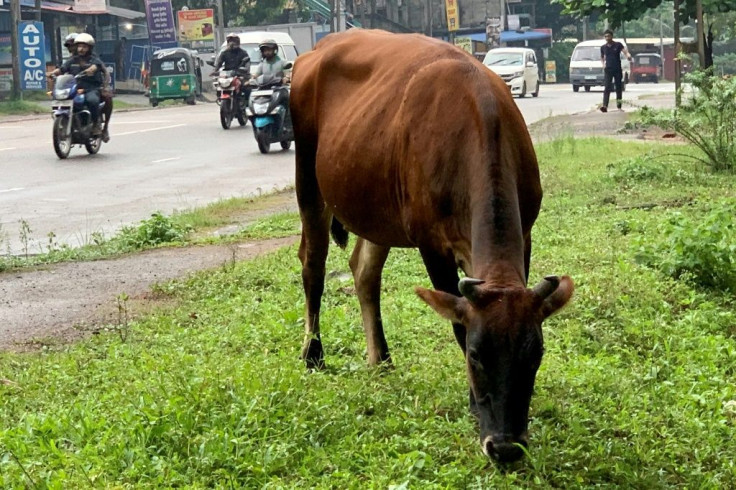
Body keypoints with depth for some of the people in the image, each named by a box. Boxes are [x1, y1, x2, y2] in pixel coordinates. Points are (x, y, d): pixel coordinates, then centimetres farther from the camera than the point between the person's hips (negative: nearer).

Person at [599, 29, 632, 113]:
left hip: (617, 70, -1)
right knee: (607, 88, -11)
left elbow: (625, 52, -12)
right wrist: (603, 64, 5)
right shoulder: (603, 47, 8)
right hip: (608, 70, 1)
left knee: (618, 88, 5)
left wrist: (628, 56, -34)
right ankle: (605, 106, -23)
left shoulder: (618, 45, 0)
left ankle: (619, 106, 13)